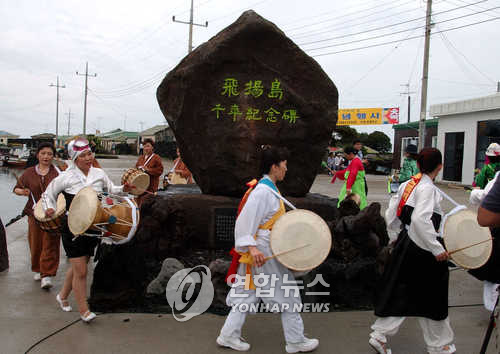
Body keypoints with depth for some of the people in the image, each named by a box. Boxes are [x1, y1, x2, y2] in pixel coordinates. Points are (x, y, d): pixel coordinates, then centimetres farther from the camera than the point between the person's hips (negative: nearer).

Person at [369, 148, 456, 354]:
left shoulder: (407, 184, 6)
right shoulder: (427, 188, -17)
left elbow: (390, 215, 10)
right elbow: (420, 220, -29)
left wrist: (395, 239, 20)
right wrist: (437, 249, -22)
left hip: (404, 243, 7)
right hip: (422, 250, -7)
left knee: (400, 293, 15)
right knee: (432, 297, 10)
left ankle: (380, 336, 16)